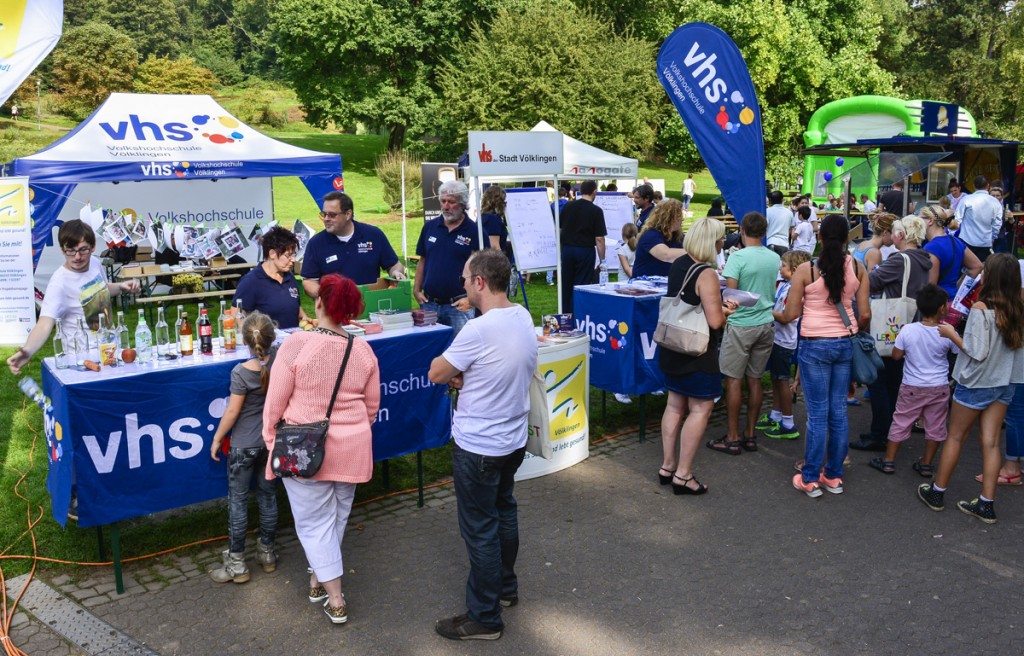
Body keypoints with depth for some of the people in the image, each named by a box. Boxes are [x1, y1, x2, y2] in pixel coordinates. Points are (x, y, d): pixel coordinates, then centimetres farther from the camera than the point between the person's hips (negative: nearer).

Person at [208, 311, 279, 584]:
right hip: (272, 441, 5)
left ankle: (236, 563, 13)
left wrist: (217, 438, -3)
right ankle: (267, 553, 29)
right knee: (267, 495, 17)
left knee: (237, 501, 6)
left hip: (244, 445, -5)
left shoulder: (241, 372, -21)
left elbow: (232, 411, -15)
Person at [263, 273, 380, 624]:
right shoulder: (363, 349, -5)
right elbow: (372, 404, 5)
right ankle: (318, 578, 37)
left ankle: (335, 600, 10)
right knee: (337, 518, 20)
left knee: (314, 521, 8)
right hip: (350, 449, 4)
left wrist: (271, 439, 4)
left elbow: (275, 402, -11)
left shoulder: (296, 344, -17)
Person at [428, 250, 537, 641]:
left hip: (478, 447, -8)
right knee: (503, 511, 24)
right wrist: (464, 374, -3)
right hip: (513, 439, 8)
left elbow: (436, 374, -15)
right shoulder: (523, 317, -2)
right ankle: (505, 587, 42)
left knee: (480, 529, 4)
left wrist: (452, 371, 5)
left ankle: (484, 618, 17)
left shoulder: (479, 331, -27)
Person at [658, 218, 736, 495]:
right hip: (697, 352, -8)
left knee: (675, 405, 16)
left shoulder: (678, 264, 5)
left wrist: (718, 306, 17)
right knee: (701, 409, 1)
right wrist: (726, 311, -1)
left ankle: (667, 466, 24)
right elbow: (715, 321, -22)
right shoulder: (706, 274, -20)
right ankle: (683, 474, 3)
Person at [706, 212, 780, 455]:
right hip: (766, 324, 6)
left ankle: (733, 438, 6)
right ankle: (750, 435, 20)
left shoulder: (738, 257, -14)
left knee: (734, 380, 1)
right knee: (754, 380, 12)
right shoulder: (775, 258, 4)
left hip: (741, 324, -6)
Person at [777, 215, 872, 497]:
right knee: (839, 411, 11)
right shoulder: (857, 267, 0)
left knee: (817, 415, 2)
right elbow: (865, 314, 2)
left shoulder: (806, 269, -10)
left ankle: (810, 480, 10)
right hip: (845, 344, 4)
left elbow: (790, 315, -7)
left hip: (815, 346, -4)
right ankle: (834, 476, 21)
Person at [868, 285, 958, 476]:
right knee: (935, 426, 14)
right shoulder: (948, 333, -13)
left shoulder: (907, 330, -14)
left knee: (901, 423, 11)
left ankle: (888, 461, 18)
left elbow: (896, 355, -3)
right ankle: (926, 464, 23)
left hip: (912, 387, 0)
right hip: (939, 388, 0)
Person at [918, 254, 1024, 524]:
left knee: (955, 437, 9)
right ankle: (987, 504, 13)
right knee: (990, 442, 9)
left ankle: (937, 492, 22)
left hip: (976, 383, -5)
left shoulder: (981, 309, -20)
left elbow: (978, 352, -22)